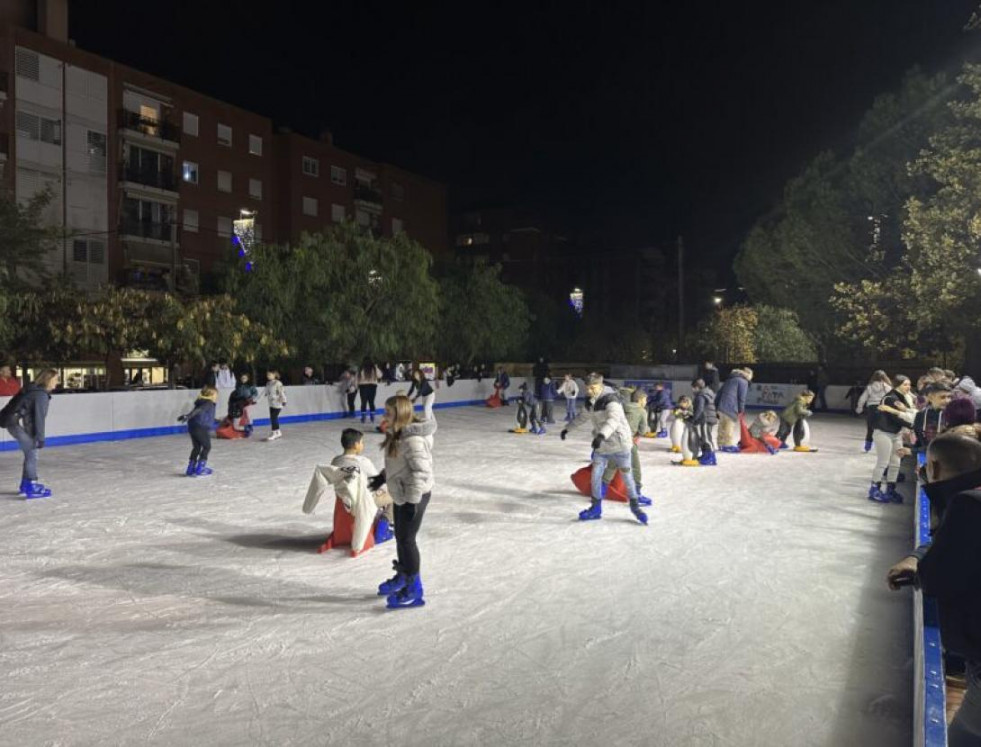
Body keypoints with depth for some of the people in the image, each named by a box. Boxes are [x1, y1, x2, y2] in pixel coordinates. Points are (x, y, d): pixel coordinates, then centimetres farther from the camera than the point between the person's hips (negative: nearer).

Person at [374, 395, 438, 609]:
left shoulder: (413, 439, -26)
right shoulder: (398, 434, 6)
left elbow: (421, 471, -28)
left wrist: (413, 500, -26)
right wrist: (382, 477, 26)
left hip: (414, 496, -10)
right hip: (401, 494, 10)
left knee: (407, 539, -2)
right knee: (400, 536, 20)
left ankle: (414, 588, 11)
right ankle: (402, 576, 38)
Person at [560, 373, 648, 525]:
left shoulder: (611, 400, -24)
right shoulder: (590, 402, 1)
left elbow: (613, 420, -41)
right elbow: (582, 417, 21)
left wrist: (601, 435, -56)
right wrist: (567, 429, 27)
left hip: (619, 443, -7)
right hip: (601, 445, 7)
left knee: (626, 475, 3)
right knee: (596, 475, 4)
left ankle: (635, 506, 23)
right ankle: (596, 508, 17)